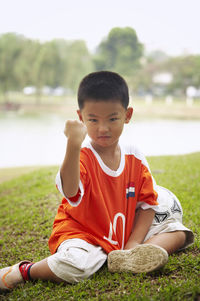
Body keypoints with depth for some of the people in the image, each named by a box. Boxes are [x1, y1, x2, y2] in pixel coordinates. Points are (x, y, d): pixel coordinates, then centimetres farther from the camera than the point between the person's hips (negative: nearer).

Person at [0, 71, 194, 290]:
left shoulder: (134, 158, -1)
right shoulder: (82, 156, -16)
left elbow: (147, 203, 4)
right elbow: (70, 192, -38)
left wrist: (133, 245, -9)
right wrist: (73, 144, -51)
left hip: (125, 234, 6)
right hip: (82, 234, -6)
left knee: (178, 232, 3)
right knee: (74, 265, -36)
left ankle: (128, 258, -20)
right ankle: (22, 272, -7)